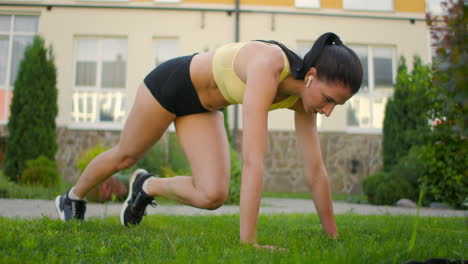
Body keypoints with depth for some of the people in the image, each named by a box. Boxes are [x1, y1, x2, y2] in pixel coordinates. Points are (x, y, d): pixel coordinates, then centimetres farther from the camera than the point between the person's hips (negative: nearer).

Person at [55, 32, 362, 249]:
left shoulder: (303, 94, -17)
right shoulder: (267, 66, -40)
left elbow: (316, 170, -13)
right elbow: (253, 160, -46)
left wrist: (333, 237, -8)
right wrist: (248, 242, -45)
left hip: (203, 106, 6)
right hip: (171, 83, -5)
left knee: (212, 196, -12)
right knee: (125, 157, 19)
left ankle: (147, 187, 20)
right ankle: (73, 197, 51)